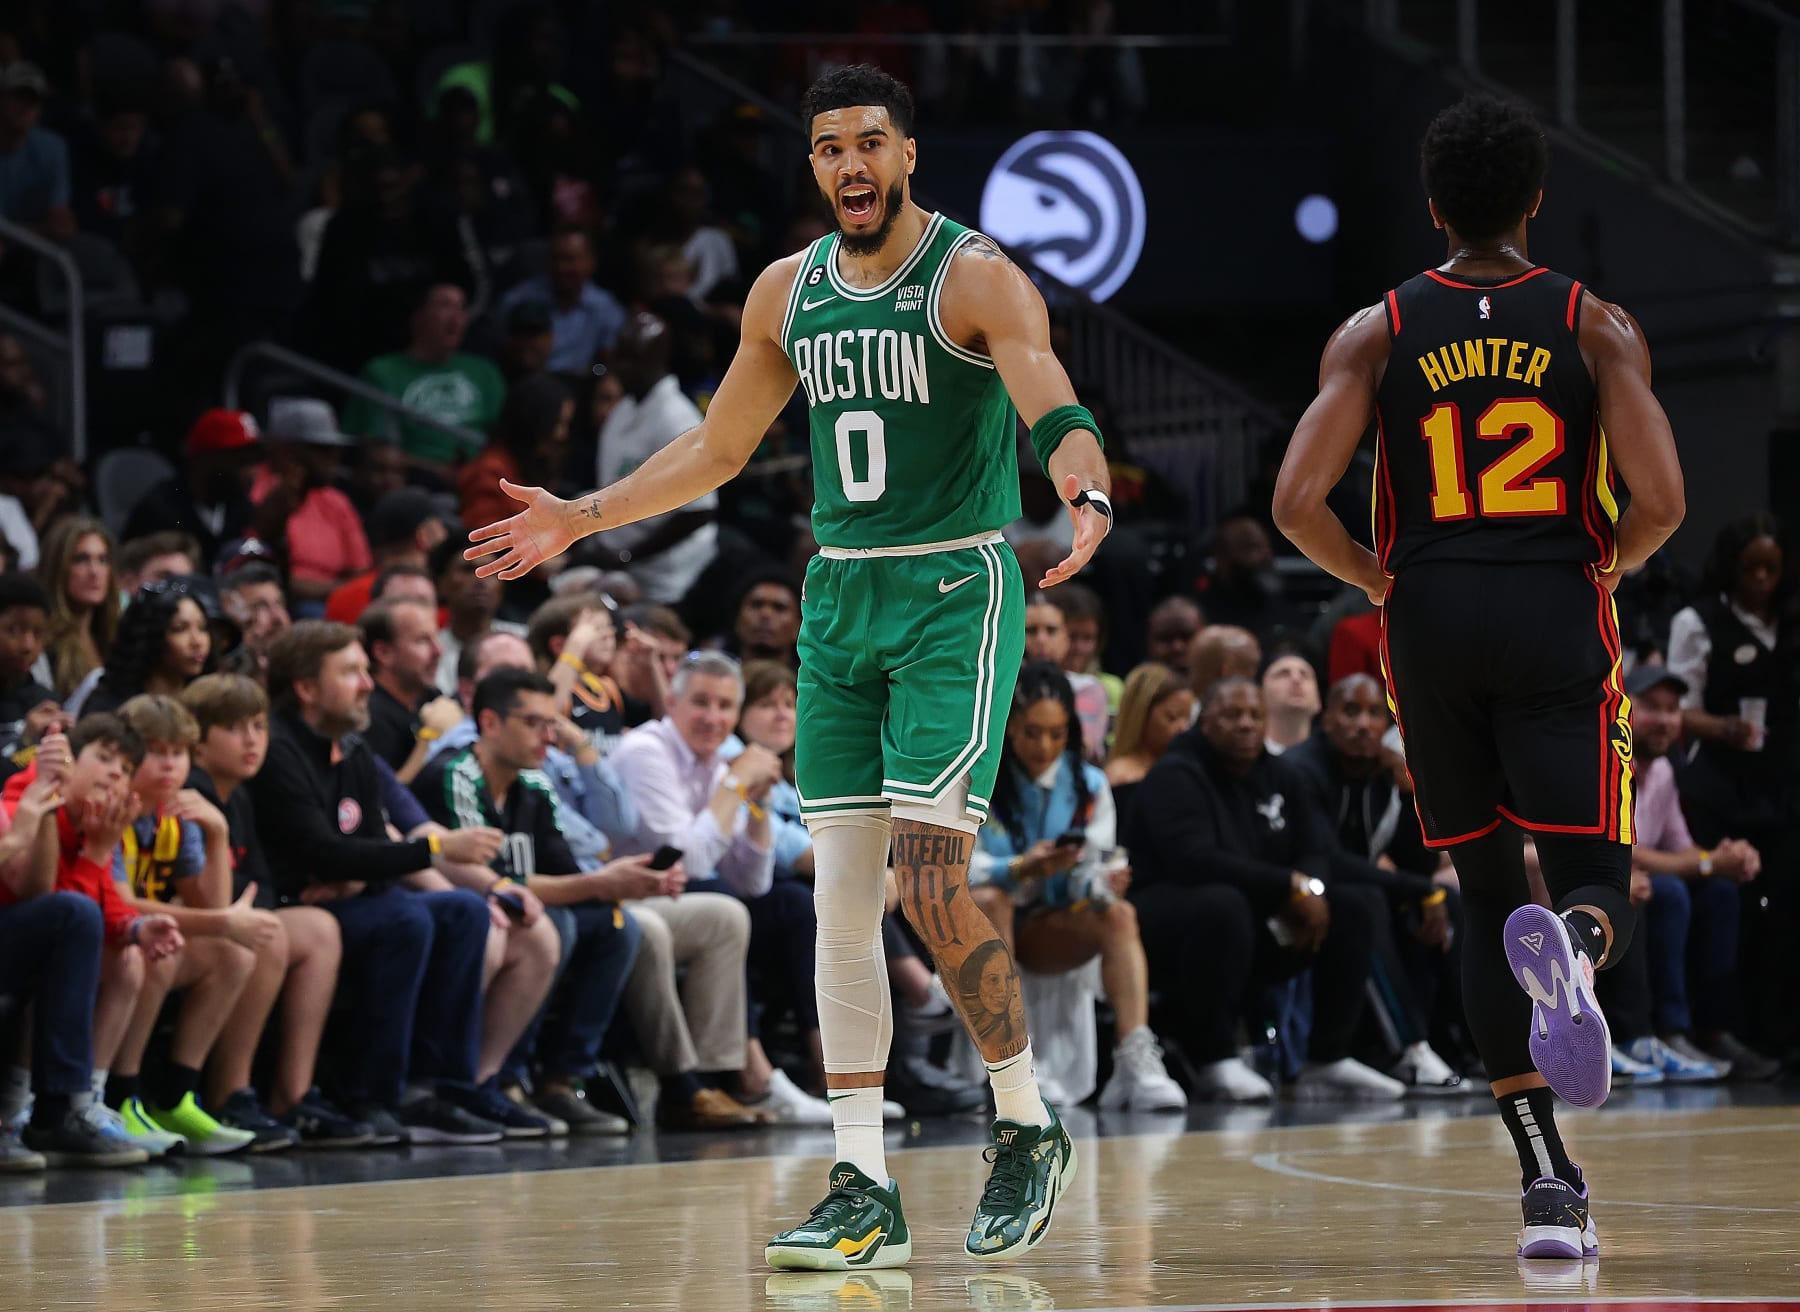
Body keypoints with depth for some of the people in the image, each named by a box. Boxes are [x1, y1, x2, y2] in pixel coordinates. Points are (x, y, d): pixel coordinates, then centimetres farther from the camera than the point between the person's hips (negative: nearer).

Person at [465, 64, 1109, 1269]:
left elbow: (1056, 413, -23)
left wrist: (1090, 495, -44)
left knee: (928, 880, -15)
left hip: (959, 595, -6)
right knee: (842, 898, 0)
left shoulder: (977, 277, -9)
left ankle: (1029, 1128, 5)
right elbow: (716, 449, 21)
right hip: (839, 596, 6)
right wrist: (580, 518, 18)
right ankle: (867, 1193, 2)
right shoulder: (789, 292, 10)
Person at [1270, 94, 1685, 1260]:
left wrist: (1375, 579, 8)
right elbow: (1662, 498, -12)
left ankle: (1549, 1179, 6)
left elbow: (1297, 502, -9)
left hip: (1432, 627, 2)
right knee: (1598, 886, 2)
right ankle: (1572, 943, -39)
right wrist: (1612, 563, 8)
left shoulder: (1376, 334, 1)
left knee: (1489, 900, 12)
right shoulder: (1596, 325, -1)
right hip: (1560, 625, -2)